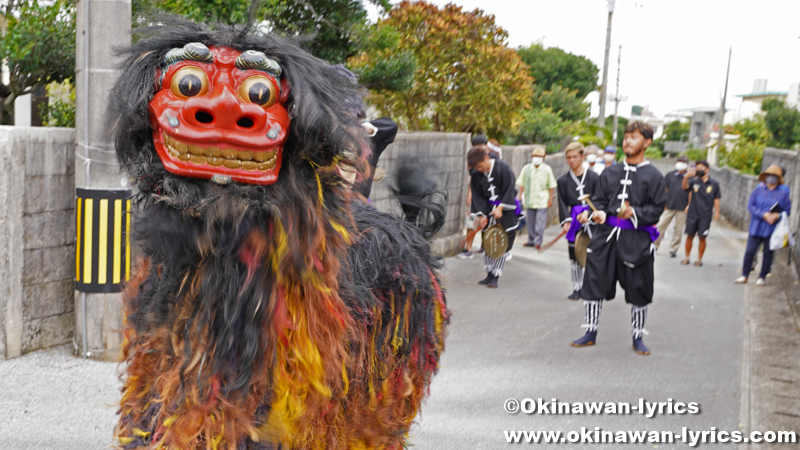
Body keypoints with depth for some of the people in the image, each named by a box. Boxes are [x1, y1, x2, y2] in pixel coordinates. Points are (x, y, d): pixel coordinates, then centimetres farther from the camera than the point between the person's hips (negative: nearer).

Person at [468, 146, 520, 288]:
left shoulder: (503, 168, -14)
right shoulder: (477, 175, 0)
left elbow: (509, 190, -14)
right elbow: (477, 196, 2)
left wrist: (500, 208, -19)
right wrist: (482, 215, -8)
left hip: (505, 209, -4)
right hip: (488, 208, 4)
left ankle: (495, 276, 1)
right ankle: (490, 274, 13)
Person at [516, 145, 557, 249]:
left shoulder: (547, 169, 2)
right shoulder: (526, 168, 5)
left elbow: (551, 185, 6)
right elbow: (521, 184, 9)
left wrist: (550, 198, 1)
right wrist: (521, 195, 3)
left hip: (542, 200, -2)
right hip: (529, 200, 2)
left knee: (540, 221, -7)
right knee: (530, 221, 8)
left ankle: (538, 241, -5)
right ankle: (531, 240, 18)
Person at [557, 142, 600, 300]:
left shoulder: (594, 177, 2)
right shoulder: (563, 180, 8)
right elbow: (562, 203, 3)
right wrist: (565, 221, -9)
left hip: (590, 221, -2)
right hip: (574, 220, 2)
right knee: (574, 255, 3)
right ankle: (577, 288, 10)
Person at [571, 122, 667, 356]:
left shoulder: (653, 176, 0)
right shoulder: (610, 172, 11)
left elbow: (657, 208, -2)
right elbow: (598, 199, 15)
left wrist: (634, 213, -17)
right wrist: (599, 213, -6)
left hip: (636, 240, -3)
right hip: (606, 234, 3)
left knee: (638, 289, 3)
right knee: (594, 282, 3)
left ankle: (637, 337, 20)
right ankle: (590, 333, 17)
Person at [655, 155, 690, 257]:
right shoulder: (670, 175, 6)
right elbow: (664, 189, 10)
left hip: (682, 208, -1)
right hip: (669, 206, 1)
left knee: (678, 230, 4)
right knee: (661, 226, -1)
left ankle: (673, 249, 14)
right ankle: (654, 245, 10)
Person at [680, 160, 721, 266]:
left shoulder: (714, 184, 2)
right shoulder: (694, 181, 0)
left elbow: (716, 199, 7)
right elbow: (684, 186, -19)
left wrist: (717, 212, 0)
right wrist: (686, 177, -38)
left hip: (705, 216, -1)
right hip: (692, 214, 1)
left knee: (702, 237, 3)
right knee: (690, 236, 6)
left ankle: (699, 259, 15)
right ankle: (687, 257, 18)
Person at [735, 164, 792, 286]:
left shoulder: (783, 193, 2)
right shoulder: (758, 190, 2)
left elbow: (788, 210, 3)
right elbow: (751, 206, -3)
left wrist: (778, 215, -17)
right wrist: (764, 215, -16)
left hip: (772, 229, 0)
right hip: (756, 228, 0)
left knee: (768, 253, 5)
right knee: (750, 251, -2)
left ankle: (762, 277, 19)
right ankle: (744, 275, 13)